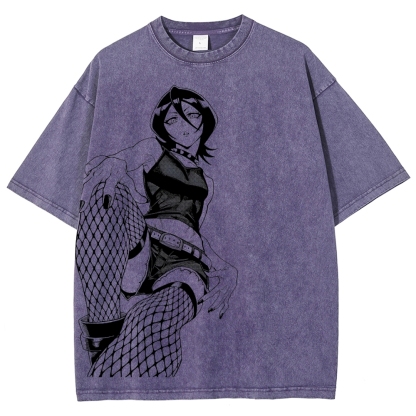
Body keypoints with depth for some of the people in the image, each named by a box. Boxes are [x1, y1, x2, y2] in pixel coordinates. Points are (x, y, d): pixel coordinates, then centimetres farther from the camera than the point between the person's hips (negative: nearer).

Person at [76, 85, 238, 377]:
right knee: (108, 183, -32)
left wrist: (228, 270, 10)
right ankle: (103, 329, -33)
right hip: (138, 244, 0)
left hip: (184, 262, 1)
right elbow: (117, 162, 4)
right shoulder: (151, 149, 22)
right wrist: (110, 168, -22)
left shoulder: (206, 182, 30)